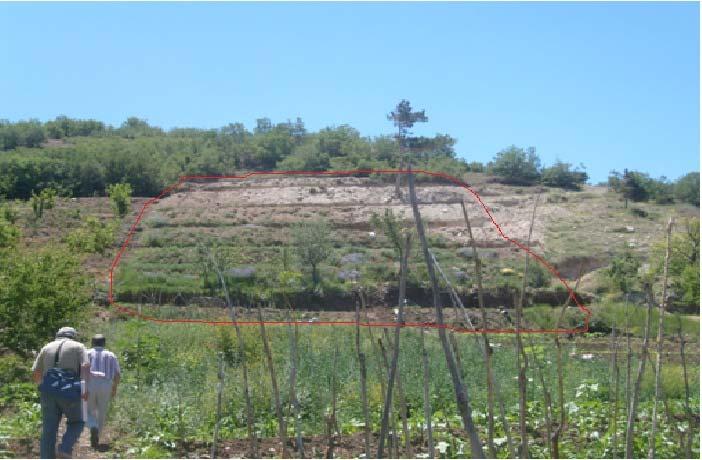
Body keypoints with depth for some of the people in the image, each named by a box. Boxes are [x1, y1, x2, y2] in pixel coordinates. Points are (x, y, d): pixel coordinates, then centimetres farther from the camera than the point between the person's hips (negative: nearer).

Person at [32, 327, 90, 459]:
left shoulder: (47, 347, 18)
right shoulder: (78, 347, 10)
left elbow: (35, 373, 15)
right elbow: (86, 366, -9)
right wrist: (86, 388, -20)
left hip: (49, 393, 3)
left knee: (49, 432, 7)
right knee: (76, 423, 18)